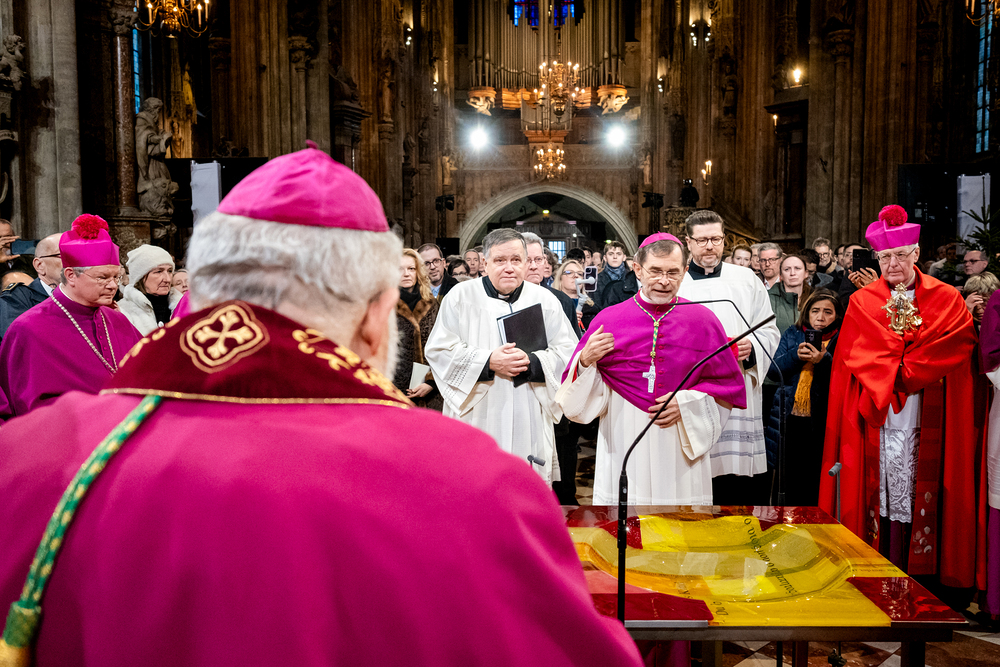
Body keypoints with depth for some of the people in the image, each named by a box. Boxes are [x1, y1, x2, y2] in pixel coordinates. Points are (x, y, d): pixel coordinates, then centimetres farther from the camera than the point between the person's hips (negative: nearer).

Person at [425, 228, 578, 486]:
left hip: (529, 423, 1)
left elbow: (567, 353, 3)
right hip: (476, 419, -1)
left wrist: (531, 363, -16)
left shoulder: (545, 300, 8)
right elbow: (438, 349, -3)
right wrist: (488, 362, -15)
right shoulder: (461, 296, 4)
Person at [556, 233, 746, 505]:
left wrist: (687, 404, -8)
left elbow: (728, 387, 6)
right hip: (623, 449, 0)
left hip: (681, 452, 1)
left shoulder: (704, 321, 3)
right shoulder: (608, 320, 1)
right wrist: (585, 362, -16)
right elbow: (581, 398, 4)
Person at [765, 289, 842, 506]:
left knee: (817, 485, -1)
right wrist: (795, 355, -11)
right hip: (790, 421, 3)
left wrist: (824, 360, -23)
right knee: (792, 482, 8)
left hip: (822, 424, -2)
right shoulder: (792, 335, 12)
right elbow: (773, 372, 3)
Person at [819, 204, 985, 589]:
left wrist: (900, 371, -12)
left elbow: (957, 349, -5)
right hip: (875, 421, 0)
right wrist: (901, 371, -13)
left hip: (928, 423, 0)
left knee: (921, 496, -1)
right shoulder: (862, 302, 8)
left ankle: (921, 570, 9)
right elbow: (858, 356, -1)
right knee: (878, 491, 0)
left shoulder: (947, 300, 7)